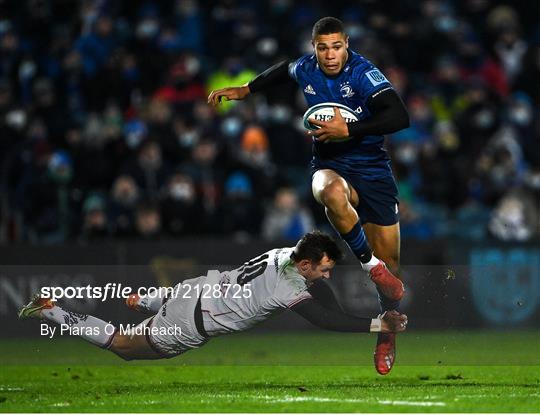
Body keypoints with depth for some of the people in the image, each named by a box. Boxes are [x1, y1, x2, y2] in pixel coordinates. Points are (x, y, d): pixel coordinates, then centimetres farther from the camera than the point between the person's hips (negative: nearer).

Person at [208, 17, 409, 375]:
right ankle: (371, 266, -26)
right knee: (332, 192, -40)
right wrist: (245, 90, 28)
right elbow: (284, 71, 26)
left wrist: (348, 130, -29)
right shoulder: (306, 69, -1)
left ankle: (387, 337, 24)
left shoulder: (363, 73, -16)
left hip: (373, 169, -2)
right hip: (330, 165, 2)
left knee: (390, 263, 0)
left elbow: (400, 117, -27)